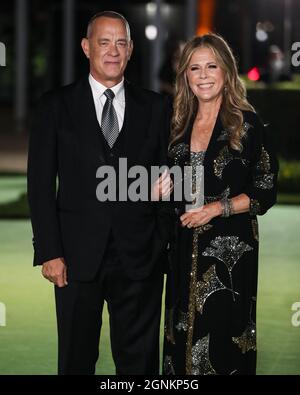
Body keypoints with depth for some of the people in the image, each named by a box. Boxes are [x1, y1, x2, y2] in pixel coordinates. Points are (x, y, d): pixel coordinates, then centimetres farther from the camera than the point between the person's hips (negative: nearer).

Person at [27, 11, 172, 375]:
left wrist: (164, 247, 0)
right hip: (78, 256, -1)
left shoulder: (155, 108, 8)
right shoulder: (57, 106, 4)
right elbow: (40, 183, 1)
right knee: (76, 359, 9)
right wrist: (49, 252, -7)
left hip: (139, 258, 1)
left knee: (139, 359, 7)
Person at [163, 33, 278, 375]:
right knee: (184, 336, 9)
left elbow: (265, 193, -6)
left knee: (221, 339, -3)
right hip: (185, 248, 5)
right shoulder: (179, 126, 10)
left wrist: (217, 208, -17)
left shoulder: (248, 125, -5)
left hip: (230, 252, -5)